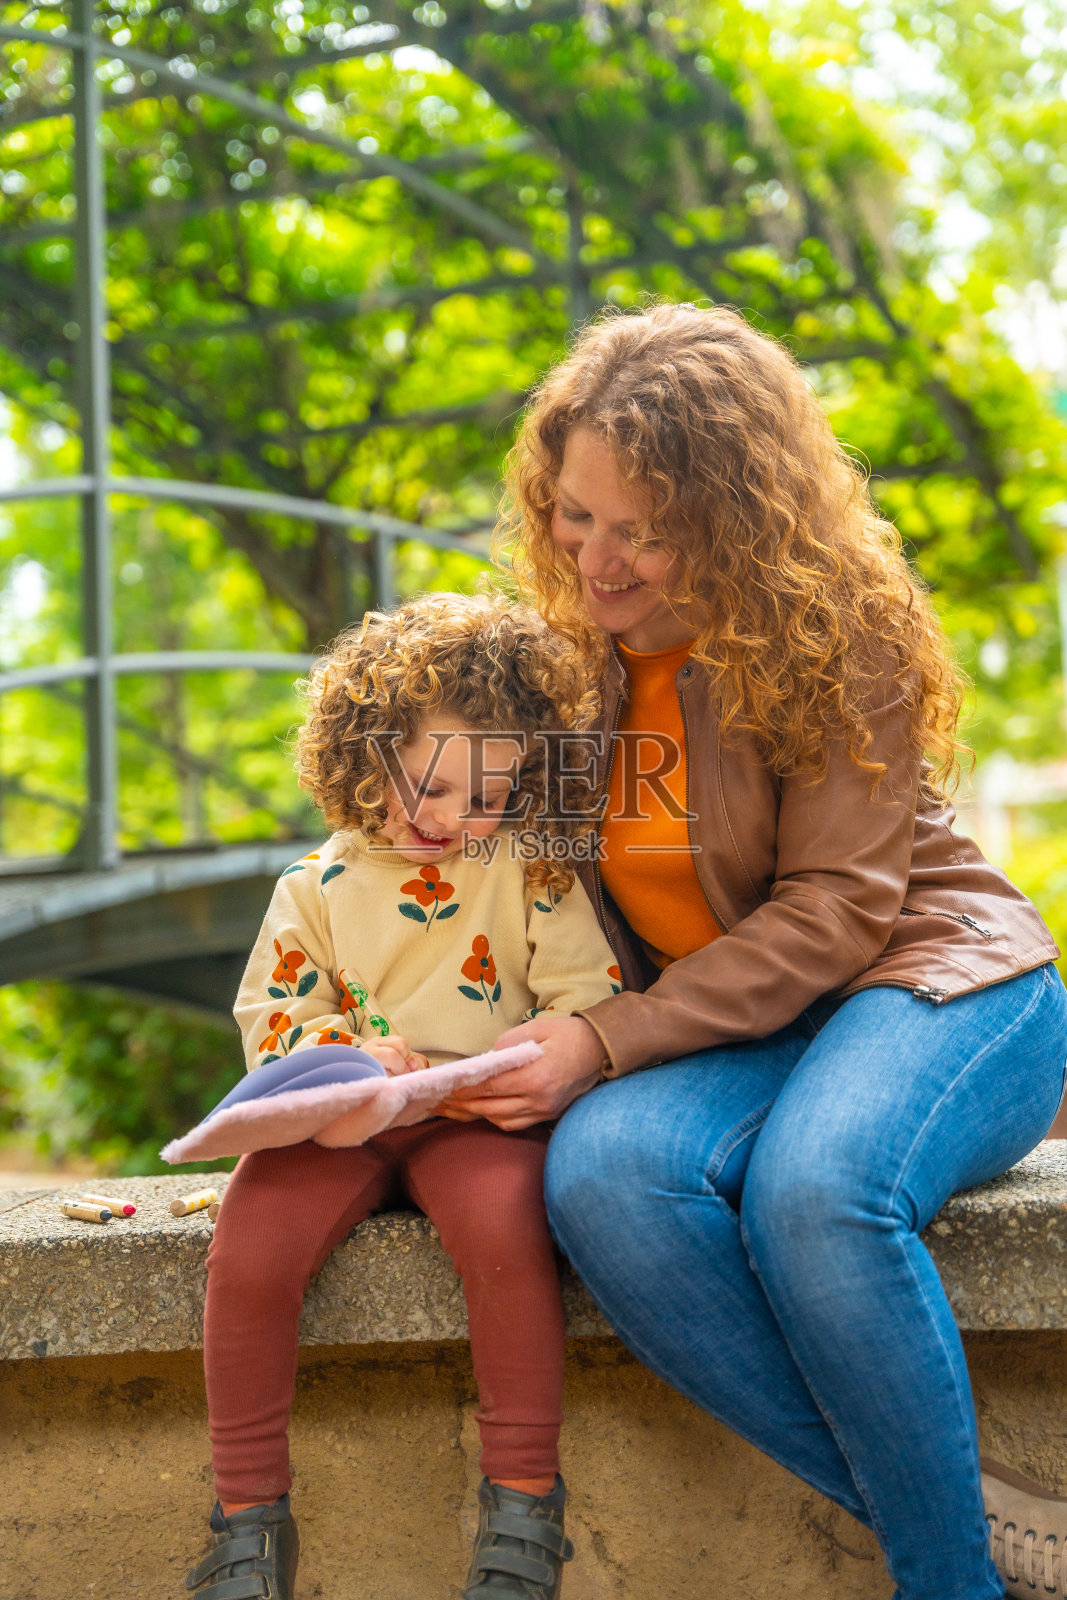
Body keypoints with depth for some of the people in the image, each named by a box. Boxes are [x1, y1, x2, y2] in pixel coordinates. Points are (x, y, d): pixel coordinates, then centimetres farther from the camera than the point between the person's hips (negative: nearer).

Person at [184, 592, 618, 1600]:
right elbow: (269, 1021, 9)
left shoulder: (530, 874, 4)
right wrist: (357, 1053, -12)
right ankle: (248, 1517, -7)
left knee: (503, 1226, -35)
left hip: (478, 1119, -2)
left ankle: (523, 1501, -18)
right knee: (246, 1253, -25)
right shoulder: (319, 886, 8)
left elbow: (590, 1005, 2)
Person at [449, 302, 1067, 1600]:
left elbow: (835, 909, -15)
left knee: (813, 1188, -38)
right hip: (717, 1031, 5)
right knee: (600, 1171, -31)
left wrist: (613, 1043, -22)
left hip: (930, 982, -4)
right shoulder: (570, 648, 8)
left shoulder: (836, 632, -10)